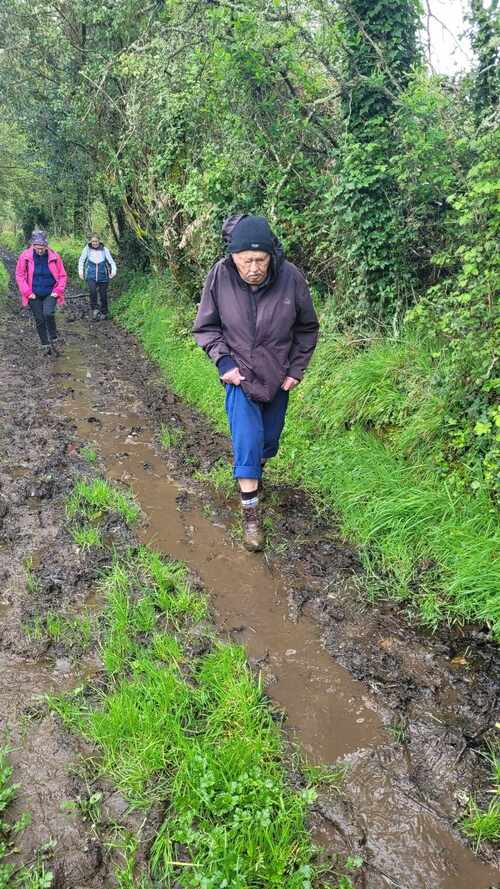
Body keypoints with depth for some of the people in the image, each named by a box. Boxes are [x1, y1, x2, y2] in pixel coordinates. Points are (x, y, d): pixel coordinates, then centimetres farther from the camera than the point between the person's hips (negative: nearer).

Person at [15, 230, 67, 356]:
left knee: (48, 314, -24)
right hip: (34, 295, 1)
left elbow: (62, 275, 2)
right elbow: (19, 275, 0)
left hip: (50, 293, -1)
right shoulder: (25, 256, -7)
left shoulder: (54, 256, -7)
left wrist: (58, 291, -8)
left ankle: (54, 340, -3)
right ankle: (45, 345, 19)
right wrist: (28, 292, -7)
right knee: (39, 320, 5)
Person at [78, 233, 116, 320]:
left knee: (103, 295, 5)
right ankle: (94, 310, -12)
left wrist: (113, 271, -15)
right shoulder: (87, 249, 0)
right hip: (91, 276, -1)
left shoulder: (104, 250, -1)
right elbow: (81, 260, 12)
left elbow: (111, 262, 2)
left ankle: (104, 313, 24)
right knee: (93, 291, -26)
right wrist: (80, 271, 3)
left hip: (102, 276, 1)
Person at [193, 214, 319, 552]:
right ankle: (251, 511, -1)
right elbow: (205, 327, -4)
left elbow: (308, 328, -3)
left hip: (278, 377, 2)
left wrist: (297, 370, -5)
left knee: (269, 440, 17)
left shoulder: (291, 277, -19)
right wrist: (223, 361, -16)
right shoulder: (220, 276, -19)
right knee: (247, 439, -13)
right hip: (239, 374, -2)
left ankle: (255, 473, 49)